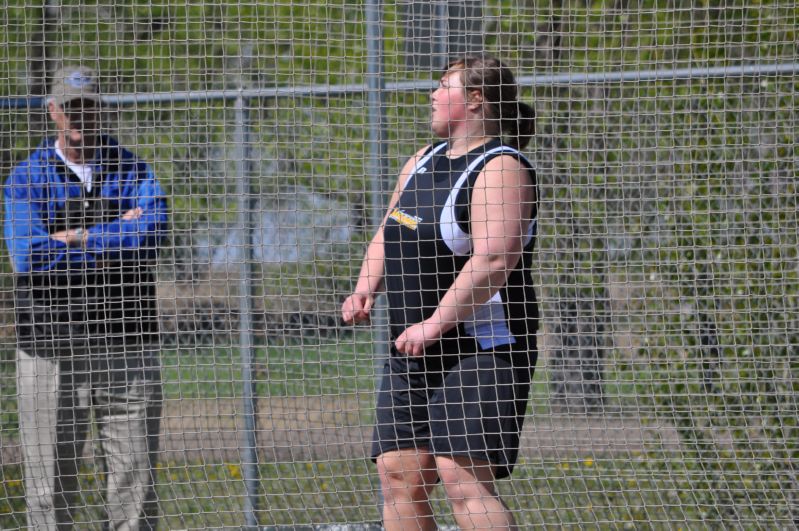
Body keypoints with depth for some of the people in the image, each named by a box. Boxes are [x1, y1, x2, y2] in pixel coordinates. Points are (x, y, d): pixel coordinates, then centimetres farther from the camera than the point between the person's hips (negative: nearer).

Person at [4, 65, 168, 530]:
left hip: (127, 347, 1)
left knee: (135, 478, 1)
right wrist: (115, 241, -9)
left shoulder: (132, 170, 9)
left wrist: (75, 238, -11)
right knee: (51, 487, 0)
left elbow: (152, 231, -11)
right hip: (50, 347, -1)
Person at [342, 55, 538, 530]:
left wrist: (436, 323, -25)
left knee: (463, 478, -20)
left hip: (480, 347, -9)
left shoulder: (500, 167, -12)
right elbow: (388, 236, 26)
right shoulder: (423, 162, 17)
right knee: (400, 475, 2)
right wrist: (367, 288, 6)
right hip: (413, 351, 9)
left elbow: (494, 260, -23)